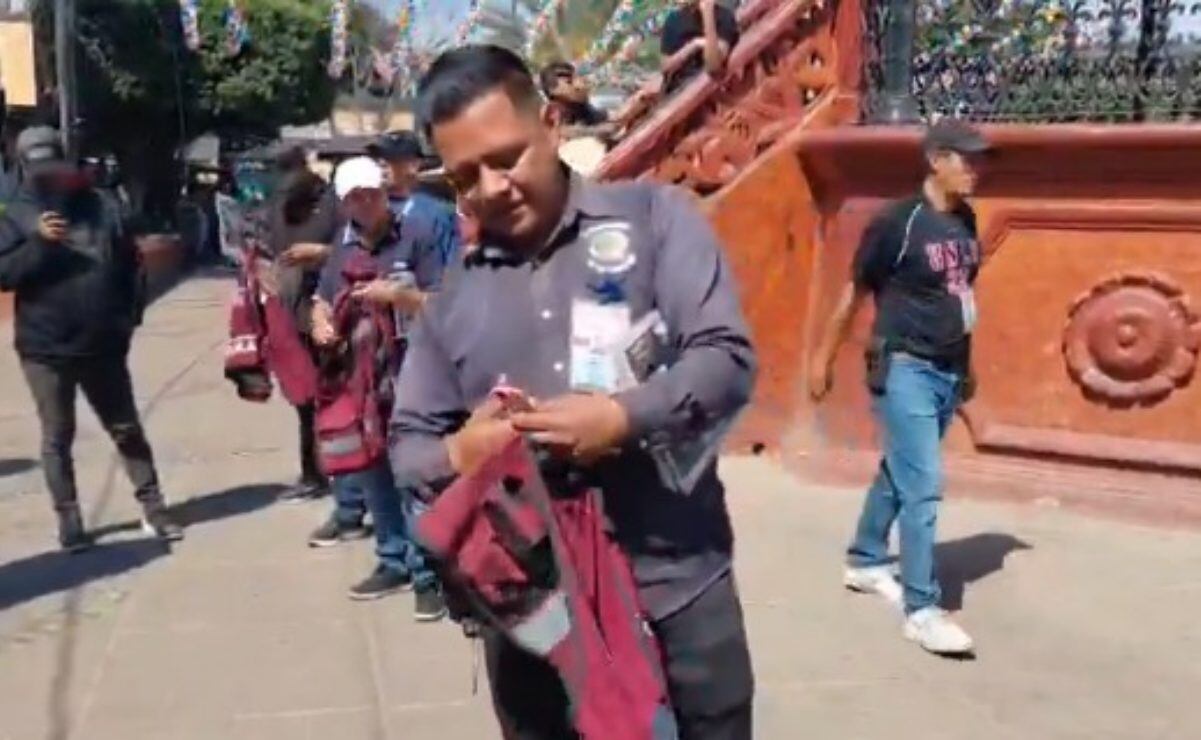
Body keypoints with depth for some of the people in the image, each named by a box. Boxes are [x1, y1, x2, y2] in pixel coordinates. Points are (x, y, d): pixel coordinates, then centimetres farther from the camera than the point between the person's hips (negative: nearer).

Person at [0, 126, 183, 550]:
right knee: (58, 437, 8)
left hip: (102, 346, 2)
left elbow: (130, 265, 10)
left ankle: (152, 508, 18)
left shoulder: (98, 208, 5)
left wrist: (129, 316, 3)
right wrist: (39, 242, -24)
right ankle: (68, 519, 17)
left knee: (127, 429, 10)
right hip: (46, 349, -2)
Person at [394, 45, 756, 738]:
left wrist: (622, 417, -25)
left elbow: (729, 359, -10)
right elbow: (408, 442, 11)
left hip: (676, 580, -2)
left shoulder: (653, 216, -2)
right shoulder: (453, 296, 8)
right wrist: (458, 453, -12)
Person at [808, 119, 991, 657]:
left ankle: (864, 562, 35)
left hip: (950, 371, 7)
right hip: (906, 370, -7)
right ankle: (922, 610, -2)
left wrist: (965, 368, 19)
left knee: (899, 473, 18)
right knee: (923, 486, -9)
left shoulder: (967, 222, 7)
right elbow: (854, 294, -7)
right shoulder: (898, 222, -14)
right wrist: (823, 360, -2)